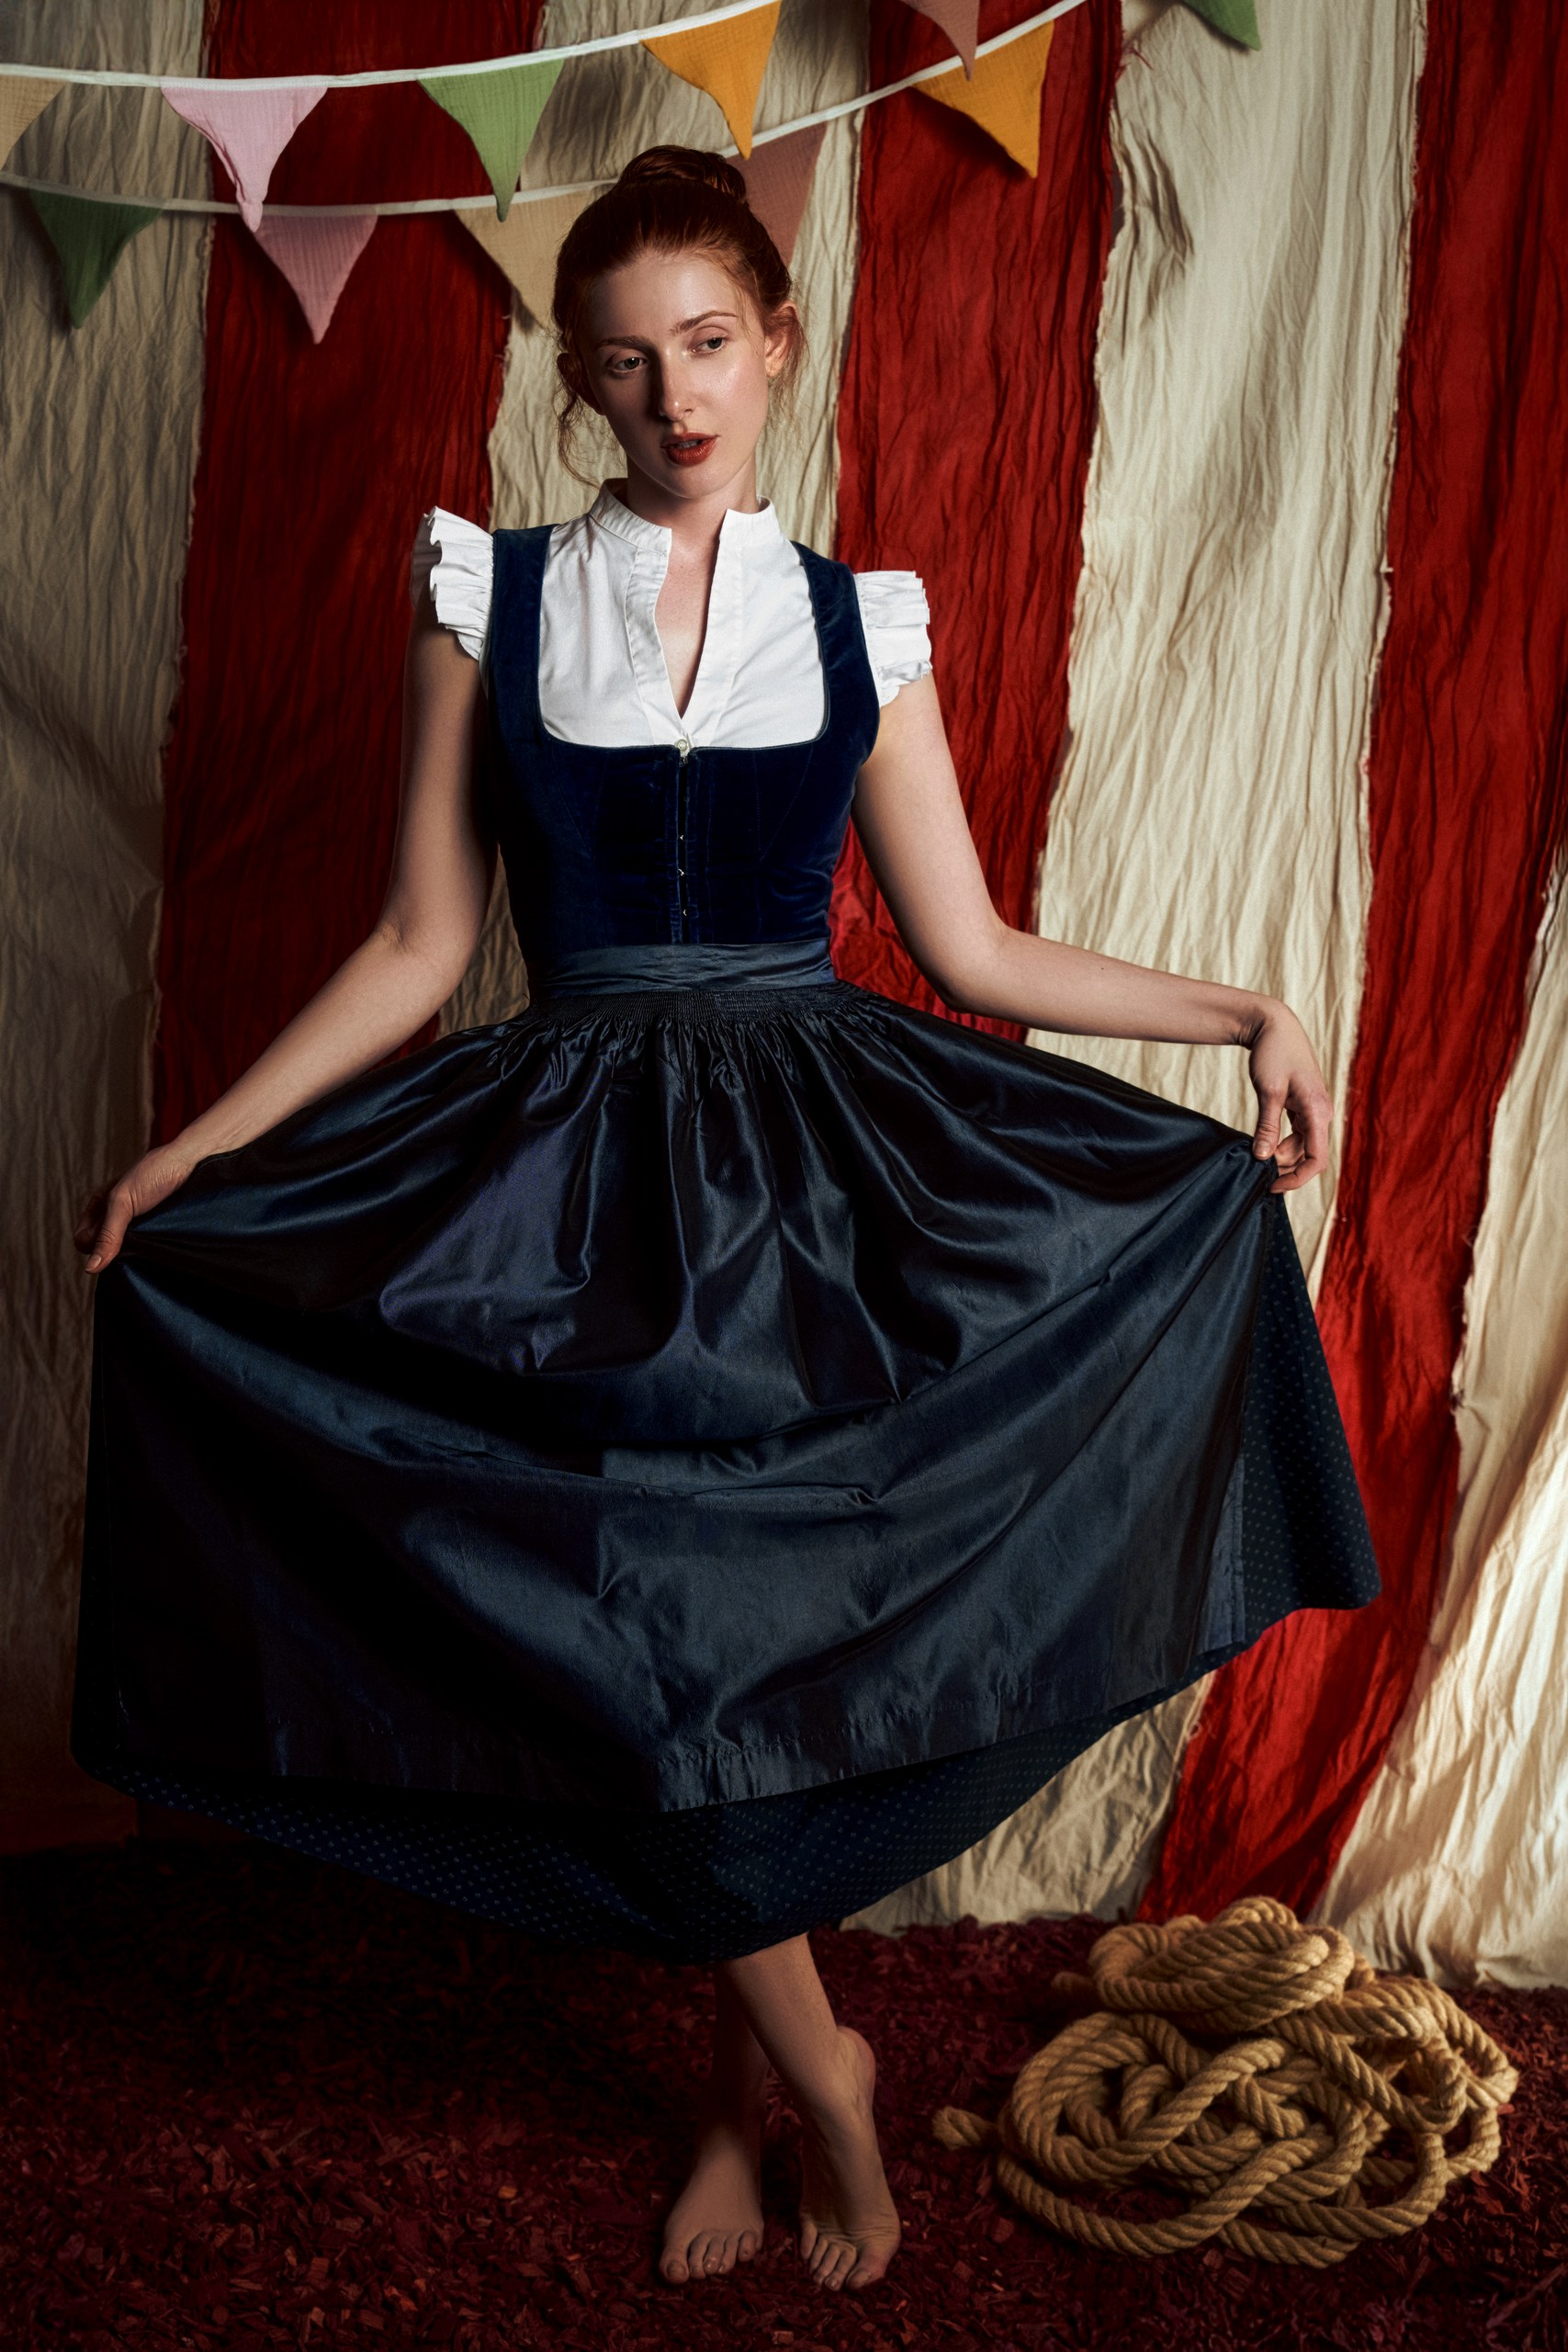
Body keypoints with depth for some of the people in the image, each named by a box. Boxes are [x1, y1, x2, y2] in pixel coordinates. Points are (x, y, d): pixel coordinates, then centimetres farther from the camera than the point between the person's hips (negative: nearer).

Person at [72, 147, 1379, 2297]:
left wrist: (1243, 1010, 0)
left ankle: (739, 2092, 28)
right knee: (653, 1648, -2)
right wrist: (199, 1149, -2)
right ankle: (820, 2068, 22)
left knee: (780, 1640, 6)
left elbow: (972, 950, 5)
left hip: (822, 1159, 1)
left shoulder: (861, 627, 5)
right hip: (582, 1173, 0)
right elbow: (421, 949, 3)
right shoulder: (489, 601, 3)